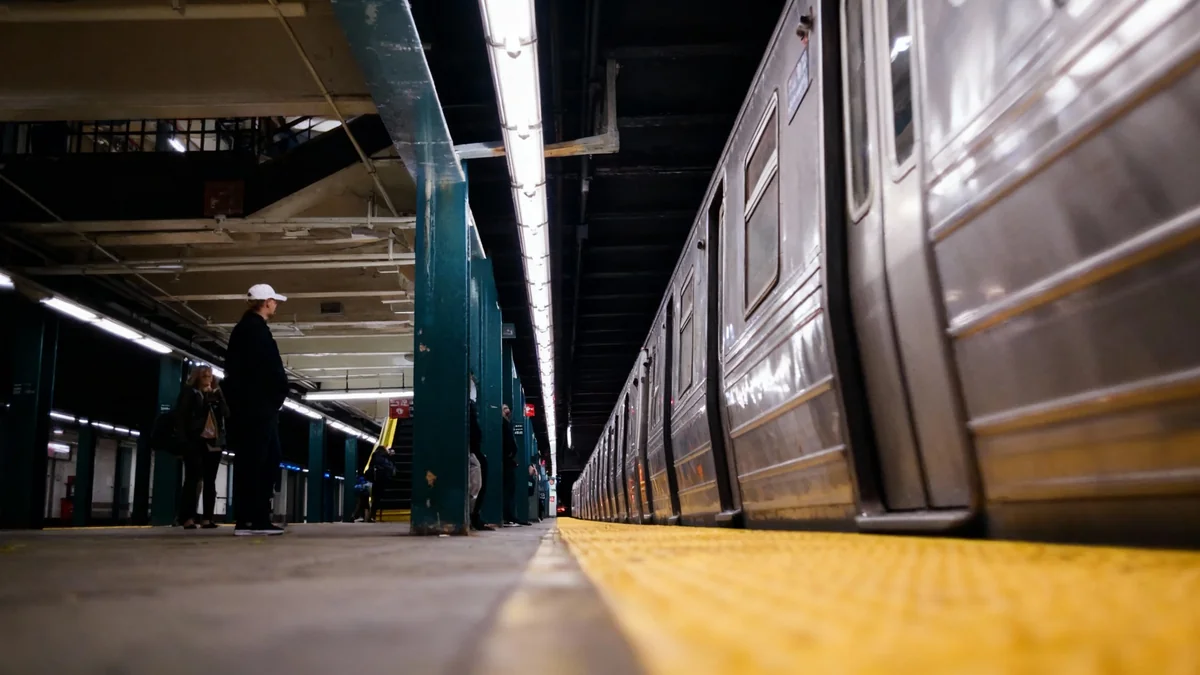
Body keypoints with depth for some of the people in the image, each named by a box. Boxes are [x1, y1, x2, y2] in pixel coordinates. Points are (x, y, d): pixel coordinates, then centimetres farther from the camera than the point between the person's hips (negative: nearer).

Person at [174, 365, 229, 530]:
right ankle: (187, 518, -10)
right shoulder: (188, 392, 6)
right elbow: (180, 415, -3)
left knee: (210, 481, 2)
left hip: (214, 442, 5)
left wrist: (216, 396, -3)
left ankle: (207, 518, 2)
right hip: (196, 441, -5)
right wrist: (183, 439, -14)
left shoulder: (216, 395, 20)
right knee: (193, 478, -9)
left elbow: (226, 413, 7)